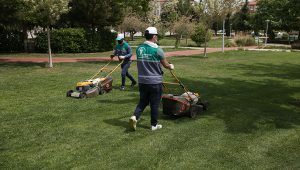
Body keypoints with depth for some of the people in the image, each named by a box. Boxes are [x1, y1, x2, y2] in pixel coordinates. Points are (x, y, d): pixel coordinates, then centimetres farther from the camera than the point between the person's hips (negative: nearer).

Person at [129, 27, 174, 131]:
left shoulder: (139, 49, 2)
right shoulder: (157, 50, -13)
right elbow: (165, 65, -2)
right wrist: (171, 66, 20)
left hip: (142, 81, 5)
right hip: (155, 81, -4)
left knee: (143, 101, 17)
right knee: (154, 104, 8)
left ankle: (135, 117, -4)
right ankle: (154, 125, 19)